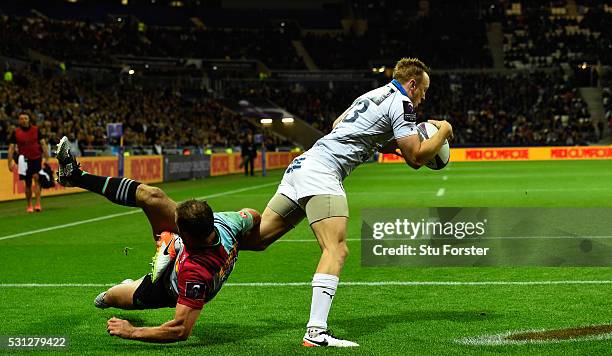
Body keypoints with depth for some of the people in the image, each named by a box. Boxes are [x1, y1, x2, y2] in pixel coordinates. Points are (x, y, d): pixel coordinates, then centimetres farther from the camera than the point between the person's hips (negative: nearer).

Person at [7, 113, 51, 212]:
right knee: (28, 183, 5)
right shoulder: (15, 132, -1)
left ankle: (38, 204, -22)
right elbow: (11, 147, 1)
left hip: (36, 158, -1)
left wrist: (46, 159, -3)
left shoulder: (36, 130, -1)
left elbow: (43, 144, 2)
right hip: (25, 159, 1)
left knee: (36, 178, -19)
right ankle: (29, 206, 18)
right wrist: (10, 162, -8)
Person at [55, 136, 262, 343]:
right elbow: (253, 217, -8)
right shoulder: (227, 221, -32)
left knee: (109, 296, 19)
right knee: (151, 196, -11)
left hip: (166, 291, -5)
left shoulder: (195, 272, -49)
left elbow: (181, 330, -45)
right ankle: (77, 176, 5)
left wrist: (132, 332, -38)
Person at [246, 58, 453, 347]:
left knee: (257, 237, 9)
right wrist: (443, 131, 11)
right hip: (322, 172, -9)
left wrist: (387, 143, 33)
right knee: (336, 250, -19)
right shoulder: (401, 103, -2)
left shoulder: (373, 94, 23)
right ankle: (316, 331, -31)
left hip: (303, 164, 9)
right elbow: (416, 158, -4)